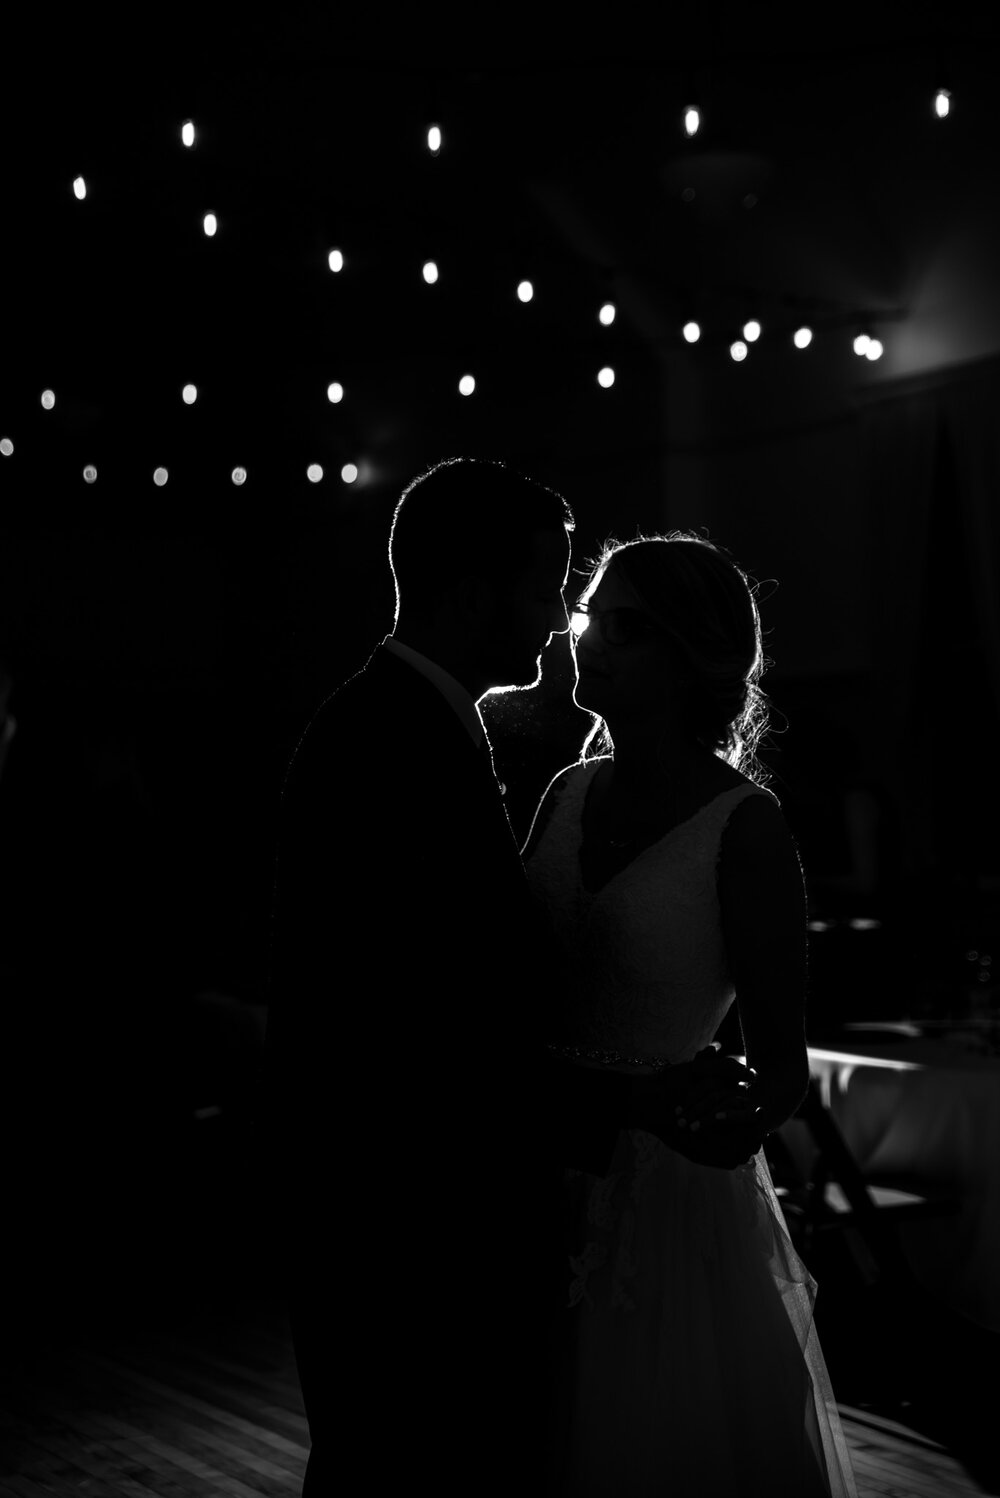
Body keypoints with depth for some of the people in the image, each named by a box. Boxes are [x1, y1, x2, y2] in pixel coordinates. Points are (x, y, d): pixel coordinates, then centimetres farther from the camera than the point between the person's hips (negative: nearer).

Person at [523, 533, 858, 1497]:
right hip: (540, 1175, 5)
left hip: (666, 1190, -5)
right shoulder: (568, 794, 4)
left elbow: (782, 1060, -10)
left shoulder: (742, 826, -12)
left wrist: (741, 1118, -28)